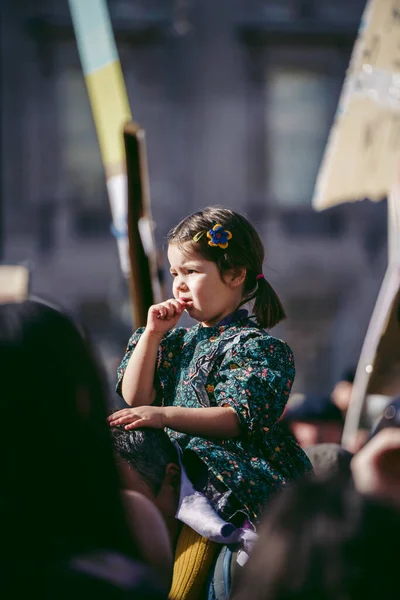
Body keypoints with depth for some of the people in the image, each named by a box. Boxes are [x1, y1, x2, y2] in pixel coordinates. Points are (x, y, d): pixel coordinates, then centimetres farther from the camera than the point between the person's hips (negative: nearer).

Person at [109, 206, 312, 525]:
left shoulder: (254, 344, -3)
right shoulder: (181, 341, 22)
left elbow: (239, 419, -16)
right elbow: (136, 397, 15)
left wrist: (166, 415, -27)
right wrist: (152, 335, 9)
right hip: (175, 468, 7)